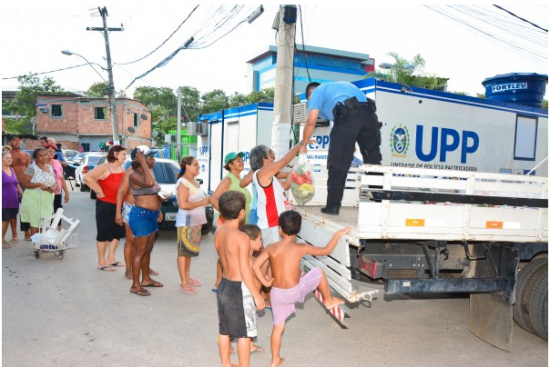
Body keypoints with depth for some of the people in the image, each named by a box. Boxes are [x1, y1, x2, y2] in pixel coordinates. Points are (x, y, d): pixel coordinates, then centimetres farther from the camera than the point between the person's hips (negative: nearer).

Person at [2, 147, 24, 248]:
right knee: (5, 220, -4)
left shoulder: (12, 170, 11)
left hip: (13, 200, 6)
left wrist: (23, 195, 18)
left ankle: (14, 236, 26)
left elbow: (17, 184, 18)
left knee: (13, 218, 14)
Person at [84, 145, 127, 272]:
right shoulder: (104, 168, -12)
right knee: (104, 233, 1)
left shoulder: (121, 169, 11)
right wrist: (100, 191, -19)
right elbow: (87, 177, -24)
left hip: (119, 205, 8)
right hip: (105, 205, -8)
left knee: (117, 232, 14)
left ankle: (111, 258, 28)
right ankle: (101, 261, 12)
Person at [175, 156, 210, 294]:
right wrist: (201, 203, -19)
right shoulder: (183, 183, -15)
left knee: (190, 251, 15)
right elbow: (183, 205, -24)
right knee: (184, 251, -3)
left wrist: (205, 200, 10)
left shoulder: (194, 181, 14)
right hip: (186, 222, -9)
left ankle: (187, 278, 26)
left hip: (195, 222, 9)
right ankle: (183, 283, 1)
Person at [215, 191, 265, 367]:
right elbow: (245, 270, -21)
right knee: (244, 333, 7)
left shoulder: (218, 232, 0)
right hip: (239, 288, -8)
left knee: (225, 330, 19)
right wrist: (257, 295, -13)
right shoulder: (242, 238, -23)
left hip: (224, 285, 8)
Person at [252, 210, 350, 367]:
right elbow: (326, 251, -1)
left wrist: (265, 282, 0)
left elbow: (255, 266, -11)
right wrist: (338, 234, 12)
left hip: (277, 294, 3)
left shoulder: (270, 248, -5)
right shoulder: (300, 248, -12)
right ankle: (329, 301, 34)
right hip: (294, 292, -3)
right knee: (318, 272, 17)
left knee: (278, 326, 20)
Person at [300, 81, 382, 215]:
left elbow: (311, 121, 3)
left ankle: (333, 205, 2)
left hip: (348, 115, -6)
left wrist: (303, 143, 17)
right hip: (369, 113, 7)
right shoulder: (341, 85, 39)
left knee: (337, 164, 1)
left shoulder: (317, 91, 19)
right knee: (373, 162, 15)